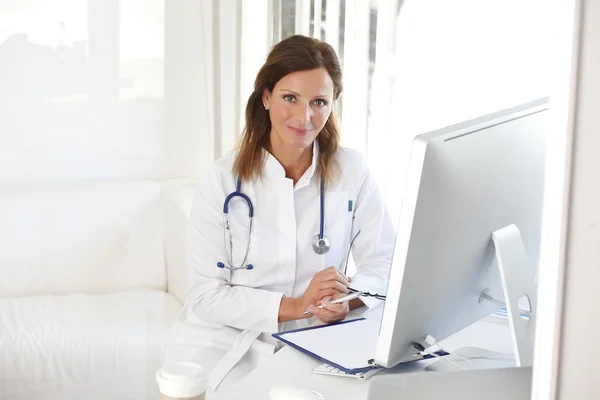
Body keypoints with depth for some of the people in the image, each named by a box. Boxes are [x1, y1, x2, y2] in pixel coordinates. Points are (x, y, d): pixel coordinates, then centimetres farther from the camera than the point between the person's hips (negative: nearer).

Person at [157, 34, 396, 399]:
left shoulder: (352, 172, -1)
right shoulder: (223, 181, -6)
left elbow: (385, 265, 1)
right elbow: (205, 294, -9)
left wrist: (348, 300, -20)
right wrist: (294, 306, -21)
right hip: (230, 347, -2)